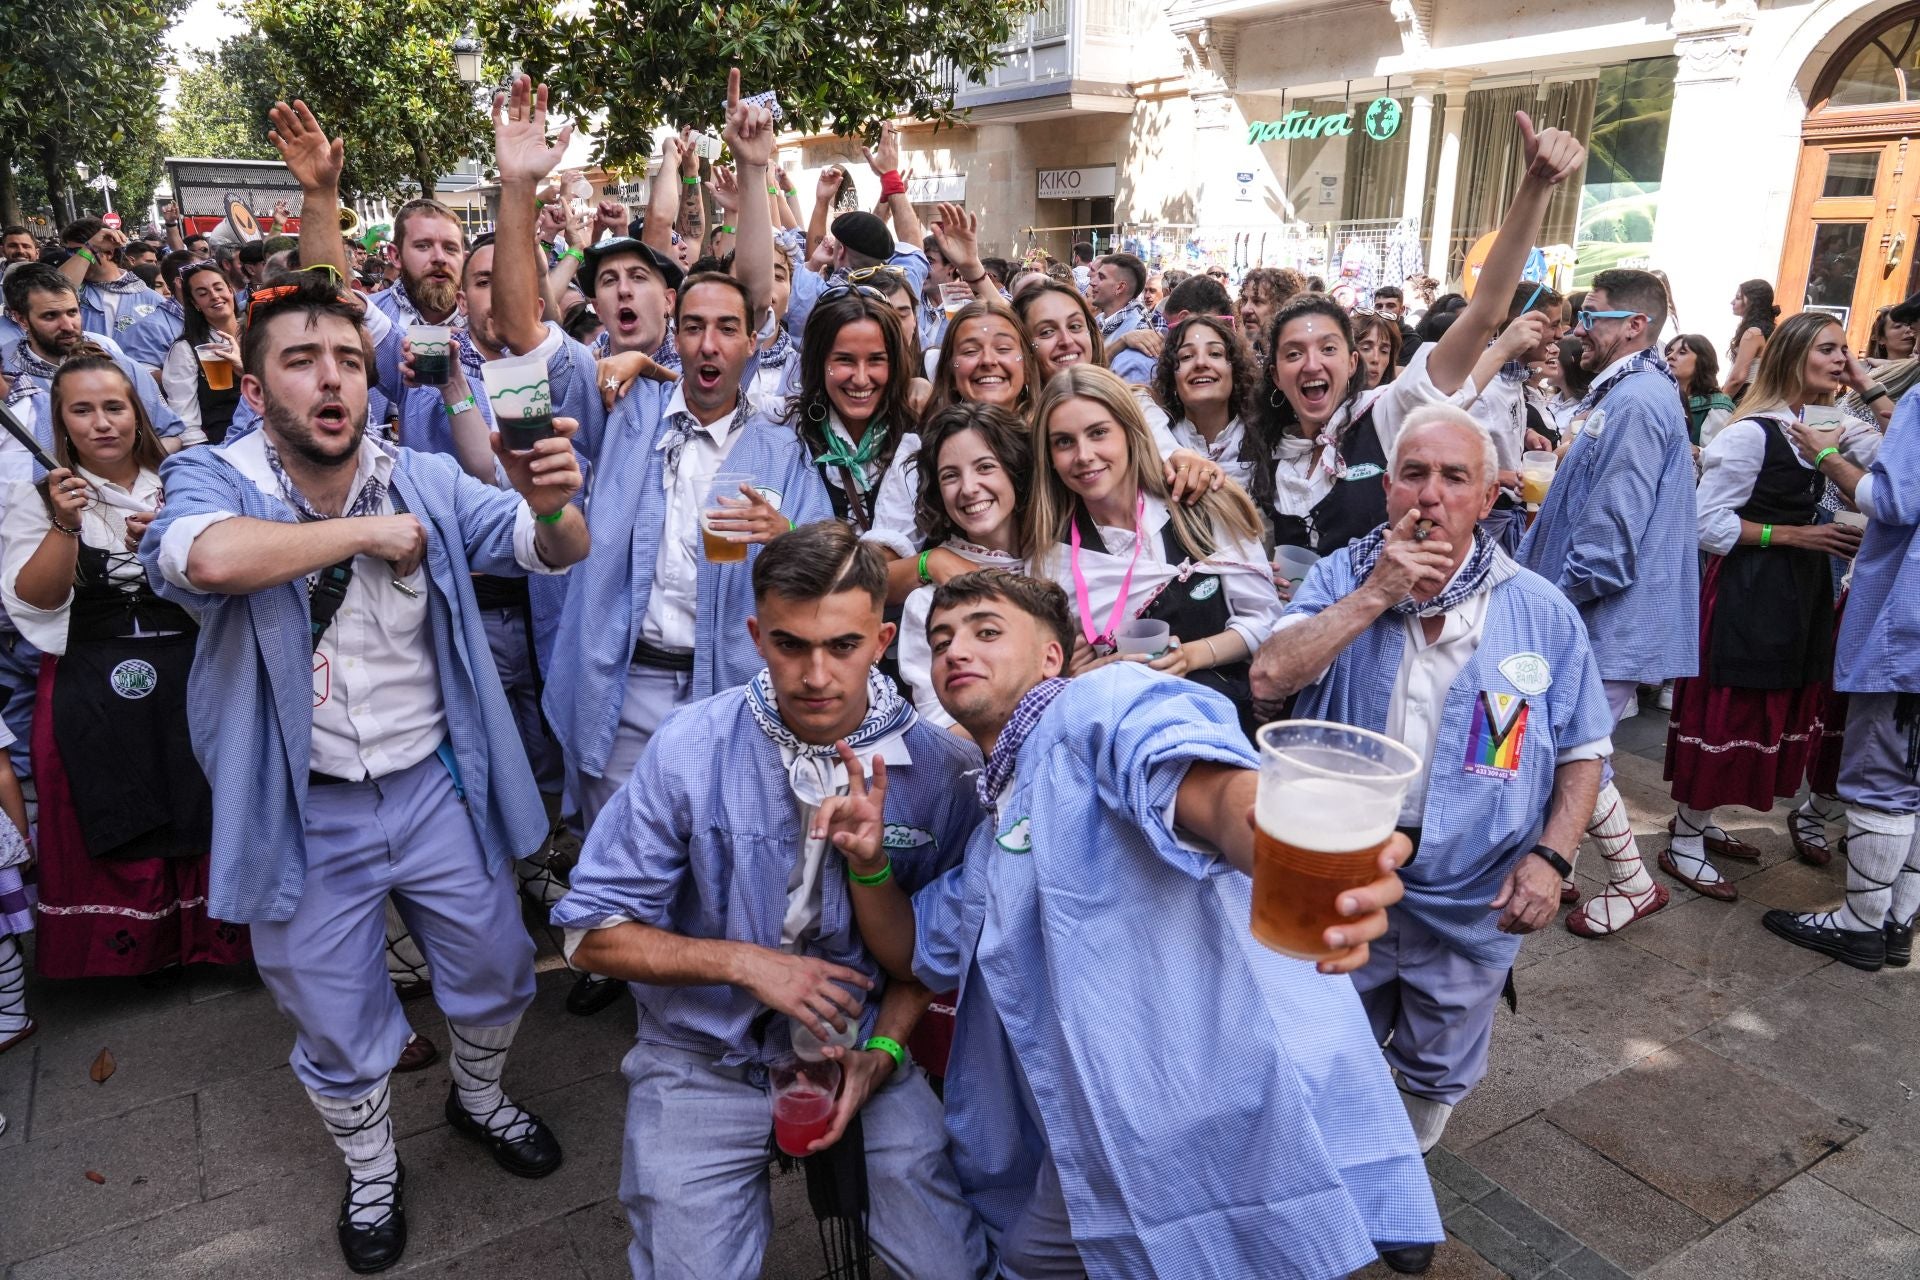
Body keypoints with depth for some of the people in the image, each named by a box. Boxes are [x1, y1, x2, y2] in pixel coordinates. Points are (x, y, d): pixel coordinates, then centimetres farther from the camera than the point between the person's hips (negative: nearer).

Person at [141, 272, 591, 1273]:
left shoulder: (425, 480, -6)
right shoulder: (215, 481, -13)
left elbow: (555, 551, -15)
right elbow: (208, 557, -36)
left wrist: (551, 506, -39)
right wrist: (367, 529, -26)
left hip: (434, 785, 2)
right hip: (304, 815, -2)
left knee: (494, 972, 19)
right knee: (336, 1024, 18)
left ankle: (479, 1098, 51)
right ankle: (370, 1169, 47)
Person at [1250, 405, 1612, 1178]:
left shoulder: (1542, 614, -6)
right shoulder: (1342, 579, -6)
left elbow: (1583, 749, 1)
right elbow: (1270, 678, -21)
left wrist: (1551, 856, -13)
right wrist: (1377, 594, -23)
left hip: (1470, 905, 0)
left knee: (1439, 1071, 22)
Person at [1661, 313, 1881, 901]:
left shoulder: (1833, 428, 9)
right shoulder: (1752, 432, -13)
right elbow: (1708, 523, -15)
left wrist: (1871, 393, -3)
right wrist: (1791, 533, -17)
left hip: (1801, 588, 8)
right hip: (1747, 589, -8)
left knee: (1772, 709, 14)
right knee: (1724, 710, -2)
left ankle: (1701, 821, 28)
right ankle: (1683, 844, 11)